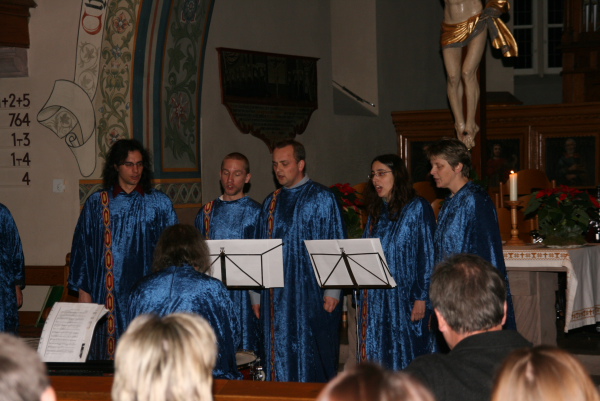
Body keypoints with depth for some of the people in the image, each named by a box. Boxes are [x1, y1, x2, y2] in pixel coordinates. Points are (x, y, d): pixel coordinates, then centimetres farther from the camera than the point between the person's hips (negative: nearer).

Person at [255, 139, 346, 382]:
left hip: (312, 297, -5)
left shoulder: (322, 199, -2)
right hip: (277, 298, 5)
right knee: (279, 360, 5)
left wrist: (332, 291, -14)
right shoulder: (271, 203, 15)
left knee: (313, 359, -3)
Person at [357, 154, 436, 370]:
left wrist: (422, 298, -15)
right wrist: (361, 300, 11)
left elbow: (427, 255, -9)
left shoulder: (418, 209, -4)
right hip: (375, 302, 6)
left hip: (405, 301, -6)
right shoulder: (377, 212, 16)